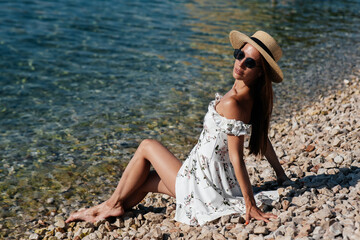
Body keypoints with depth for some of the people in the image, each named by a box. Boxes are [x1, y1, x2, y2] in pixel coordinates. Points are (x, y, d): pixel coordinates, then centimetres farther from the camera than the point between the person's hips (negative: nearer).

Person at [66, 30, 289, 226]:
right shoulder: (253, 97, -1)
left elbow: (237, 158, -26)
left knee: (147, 147, 10)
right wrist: (280, 173, 19)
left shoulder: (231, 104, -27)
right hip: (220, 183, 8)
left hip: (203, 187, -8)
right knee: (147, 179, 21)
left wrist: (250, 205, -22)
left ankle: (113, 204, 24)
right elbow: (262, 137, 8)